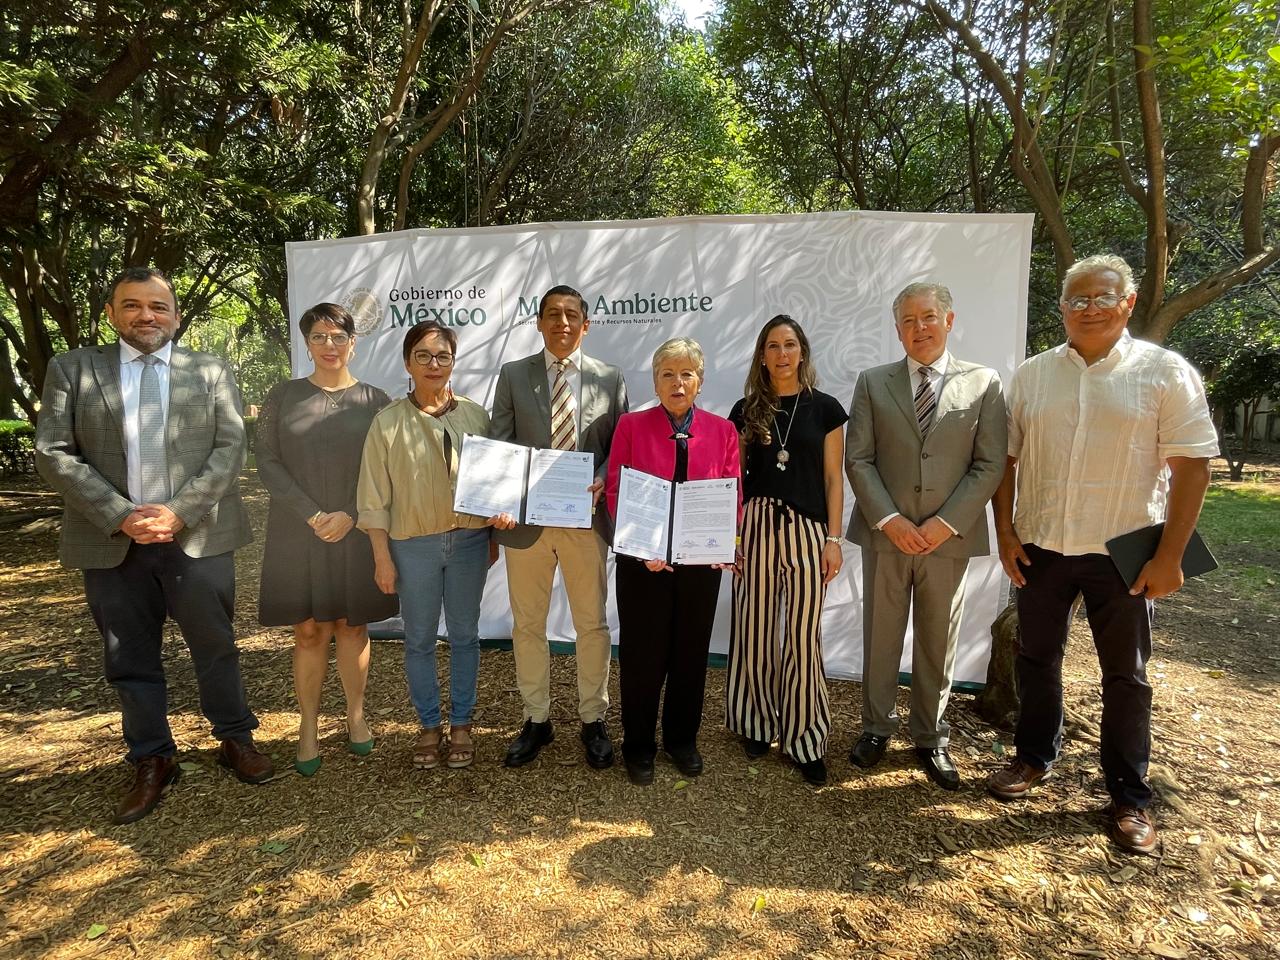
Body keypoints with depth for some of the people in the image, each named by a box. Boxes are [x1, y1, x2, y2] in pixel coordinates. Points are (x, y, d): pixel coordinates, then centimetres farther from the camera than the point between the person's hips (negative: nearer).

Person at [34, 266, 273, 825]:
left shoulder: (211, 373, 6)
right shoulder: (72, 369, 6)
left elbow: (229, 449, -2)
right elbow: (53, 453, -1)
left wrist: (178, 512, -13)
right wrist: (120, 516, -12)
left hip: (198, 537, -1)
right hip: (112, 542, 1)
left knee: (215, 646, 9)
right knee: (129, 659, 11)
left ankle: (235, 739, 28)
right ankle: (151, 762, 27)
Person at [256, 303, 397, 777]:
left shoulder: (373, 400, 3)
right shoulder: (284, 396, 4)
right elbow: (266, 459, -1)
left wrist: (350, 515, -11)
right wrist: (311, 514, -11)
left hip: (358, 533, 0)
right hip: (299, 533, 0)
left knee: (352, 627, 9)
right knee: (309, 630, 4)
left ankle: (355, 715, 24)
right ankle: (308, 727, 16)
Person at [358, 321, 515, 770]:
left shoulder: (475, 415, 1)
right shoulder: (388, 422, -3)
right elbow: (374, 496, -2)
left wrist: (502, 511, -8)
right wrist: (382, 558, -4)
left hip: (469, 540, 1)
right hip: (413, 544, -1)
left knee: (464, 635, 12)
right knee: (419, 639, 11)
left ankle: (461, 725, 28)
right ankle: (429, 727, 29)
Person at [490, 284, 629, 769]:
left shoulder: (609, 378, 5)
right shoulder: (513, 375, 6)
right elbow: (499, 444, 3)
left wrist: (601, 478, -14)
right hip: (526, 517, 1)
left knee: (592, 624, 9)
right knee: (527, 624, 11)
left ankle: (593, 720, 26)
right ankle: (536, 719, 29)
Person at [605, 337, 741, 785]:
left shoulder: (722, 431, 4)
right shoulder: (631, 426, -2)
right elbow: (615, 492, -4)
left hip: (702, 561, 2)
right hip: (644, 562, -2)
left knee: (691, 652, 14)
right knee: (643, 654, 7)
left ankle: (682, 739, 34)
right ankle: (638, 747, 26)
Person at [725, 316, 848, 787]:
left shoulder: (824, 408, 4)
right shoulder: (747, 411, 8)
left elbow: (833, 478, 4)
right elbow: (733, 478, 9)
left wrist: (833, 539, -2)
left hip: (807, 530, -1)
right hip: (755, 528, 2)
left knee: (803, 637, 1)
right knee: (755, 631, 8)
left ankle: (804, 737, 15)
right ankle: (757, 724, 25)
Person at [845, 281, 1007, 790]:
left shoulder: (982, 383, 3)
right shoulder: (873, 383, 4)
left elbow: (990, 465, -1)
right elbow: (858, 460, -1)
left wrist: (946, 523, -11)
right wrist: (889, 518, -11)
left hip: (949, 537, 0)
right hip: (886, 533, 0)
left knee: (938, 642, 11)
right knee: (880, 637, 10)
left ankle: (930, 737, 29)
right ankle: (876, 727, 28)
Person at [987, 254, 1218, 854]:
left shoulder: (1166, 372, -4)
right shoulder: (1031, 376, 3)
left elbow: (1192, 466, -7)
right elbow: (1006, 460, 6)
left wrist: (1169, 557, -11)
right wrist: (1005, 532, -1)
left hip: (1123, 551, -2)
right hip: (1041, 546, 3)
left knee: (1125, 675, 9)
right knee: (1036, 659, 14)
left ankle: (1129, 796, 26)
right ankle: (1035, 757, 34)